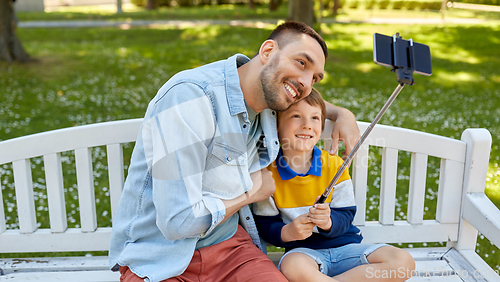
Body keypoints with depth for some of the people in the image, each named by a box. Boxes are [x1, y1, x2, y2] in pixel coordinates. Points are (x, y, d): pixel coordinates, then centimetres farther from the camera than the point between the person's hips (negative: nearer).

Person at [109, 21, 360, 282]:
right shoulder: (189, 96, -23)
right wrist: (251, 193, -11)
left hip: (228, 245, 5)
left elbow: (305, 102, 30)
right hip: (159, 258, -4)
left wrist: (342, 113, 8)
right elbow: (179, 222, -27)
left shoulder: (268, 94, 1)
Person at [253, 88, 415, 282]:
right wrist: (287, 232, -21)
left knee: (404, 262, -18)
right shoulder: (269, 172, -4)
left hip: (345, 245, 4)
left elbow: (345, 217, 1)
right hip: (304, 250, -4)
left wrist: (328, 221, -22)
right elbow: (265, 224, 0)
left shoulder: (335, 165, 2)